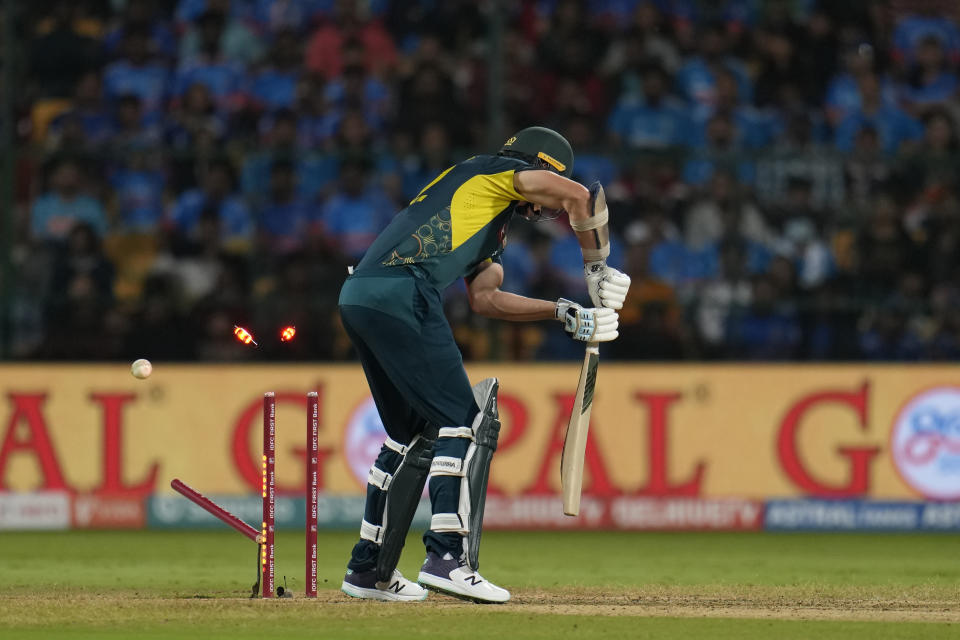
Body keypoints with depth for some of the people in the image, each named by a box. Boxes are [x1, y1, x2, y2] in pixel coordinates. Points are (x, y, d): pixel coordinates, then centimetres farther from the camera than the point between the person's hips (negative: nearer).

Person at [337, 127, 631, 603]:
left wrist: (566, 315, 24)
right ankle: (447, 558, -14)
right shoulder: (504, 172, 8)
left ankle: (369, 569, 21)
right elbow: (580, 196, -8)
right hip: (401, 296, -10)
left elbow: (483, 298, 29)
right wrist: (596, 267, 4)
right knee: (466, 422, -7)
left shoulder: (489, 214, 33)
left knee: (412, 433, 19)